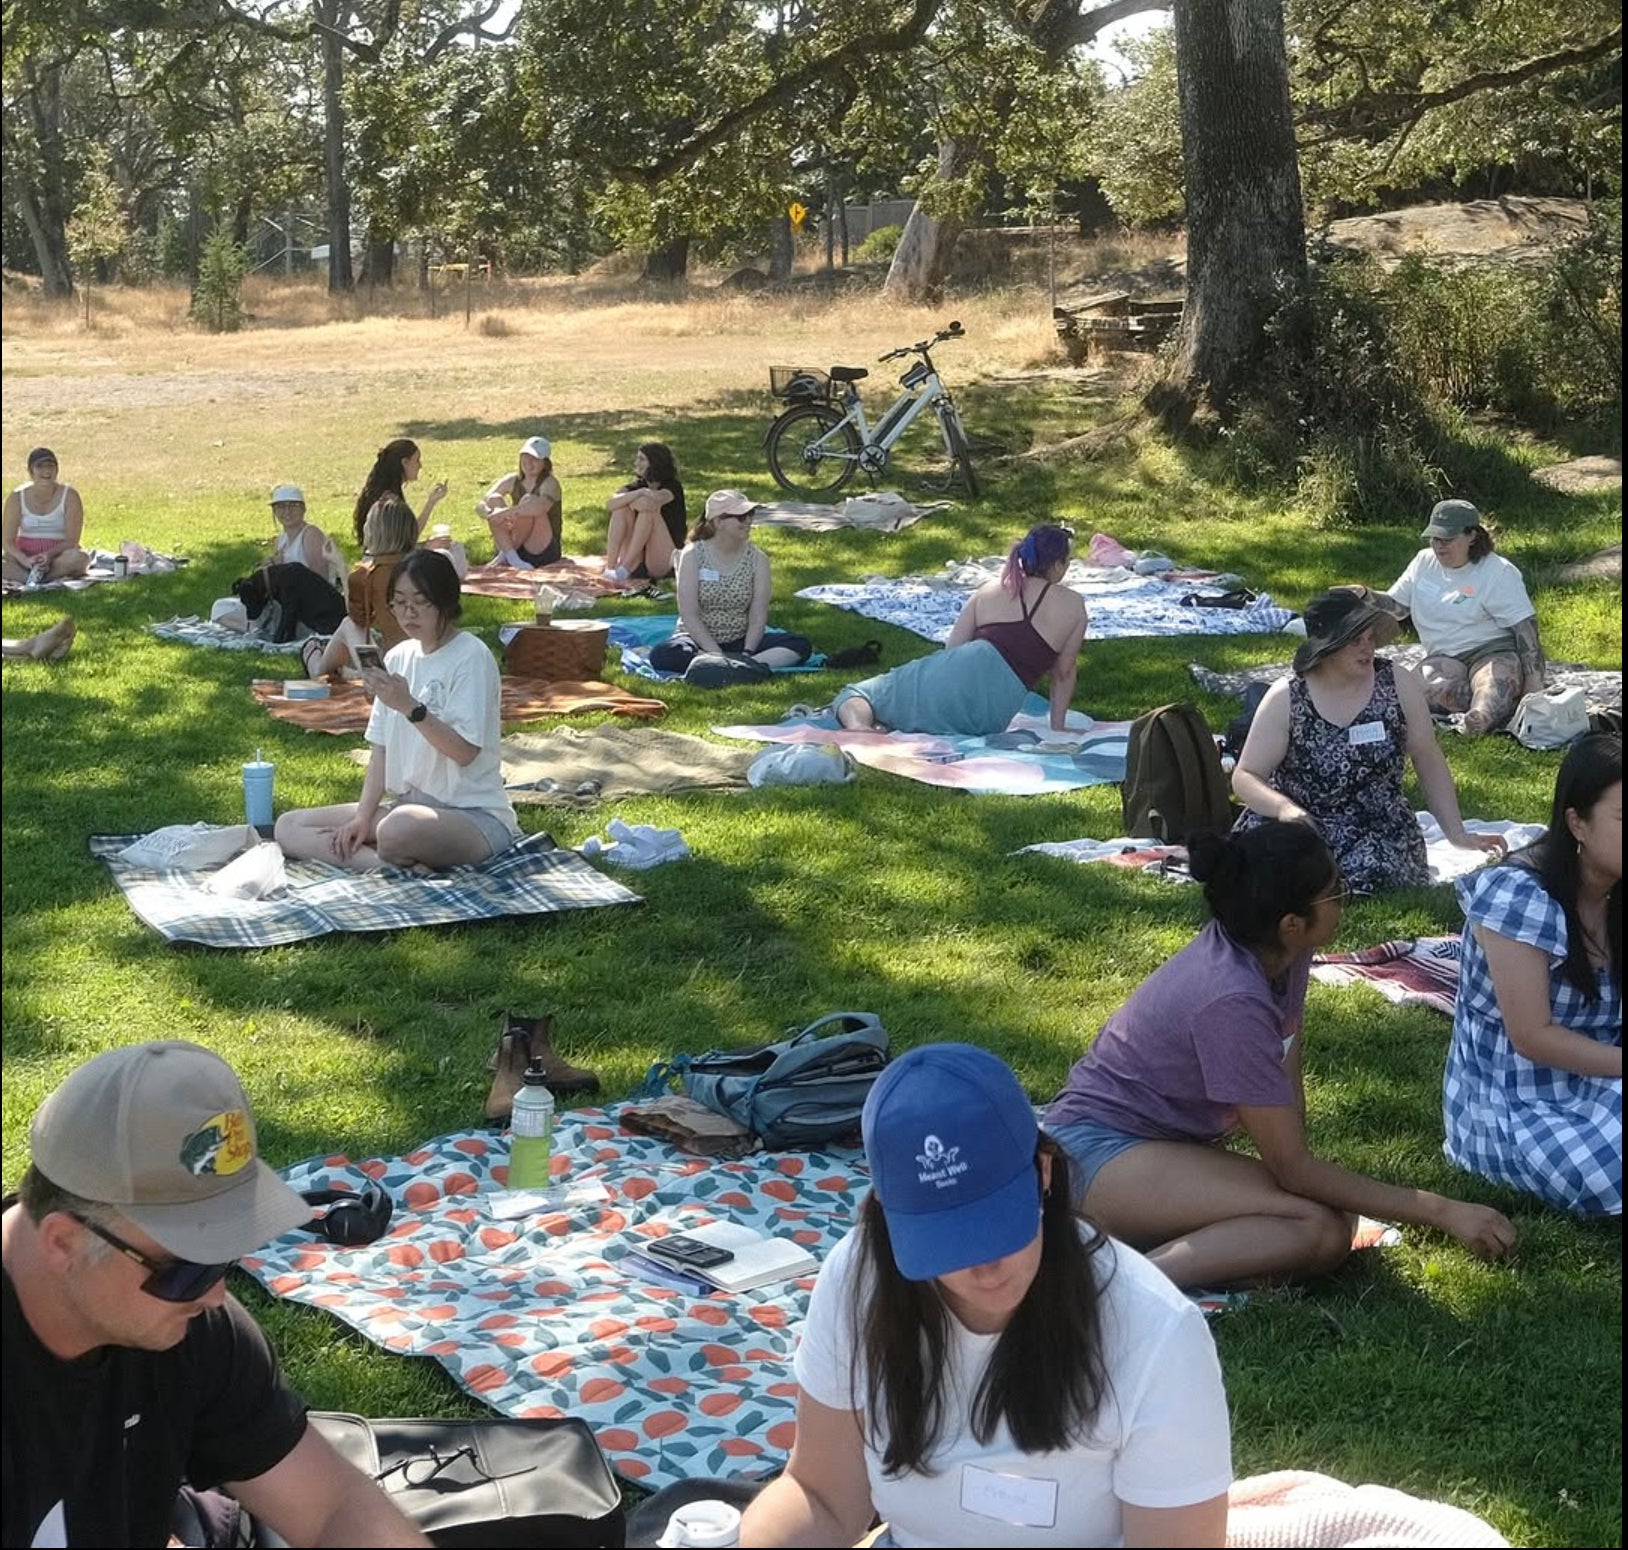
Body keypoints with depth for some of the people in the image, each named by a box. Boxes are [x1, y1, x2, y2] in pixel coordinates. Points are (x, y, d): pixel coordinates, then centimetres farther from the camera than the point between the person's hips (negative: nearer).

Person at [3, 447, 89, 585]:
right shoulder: (17, 498, -2)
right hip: (25, 555, 1)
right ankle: (55, 578, -36)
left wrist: (50, 554, -26)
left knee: (80, 558, -35)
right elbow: (7, 540, -4)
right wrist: (25, 560, -24)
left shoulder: (69, 496, -5)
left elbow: (72, 540, -8)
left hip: (57, 555, -1)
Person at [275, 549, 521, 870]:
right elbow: (382, 750, 11)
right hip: (408, 805, 9)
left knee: (400, 828, -42)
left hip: (474, 816, -9)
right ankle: (397, 865, -19)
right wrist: (363, 816, -1)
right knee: (289, 827, -4)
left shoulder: (471, 657, -10)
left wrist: (410, 706, -25)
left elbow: (465, 751, -18)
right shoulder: (397, 658, 11)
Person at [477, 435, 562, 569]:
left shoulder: (550, 483, -10)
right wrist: (488, 512, -27)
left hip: (543, 552, -5)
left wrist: (506, 512, -35)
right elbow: (480, 505, -4)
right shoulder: (512, 481, 5)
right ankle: (511, 557, -27)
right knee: (494, 499, -11)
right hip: (518, 547, 5)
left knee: (529, 500, -25)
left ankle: (505, 555, -21)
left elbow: (541, 507, -35)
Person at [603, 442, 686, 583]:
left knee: (648, 507, -24)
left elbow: (649, 502, -27)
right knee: (621, 508, -13)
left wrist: (626, 500, -12)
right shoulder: (637, 486, 10)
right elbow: (610, 504, -12)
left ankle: (625, 568, -30)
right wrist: (638, 493, -26)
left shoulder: (672, 487, -3)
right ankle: (609, 568, -27)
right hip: (637, 564, 5)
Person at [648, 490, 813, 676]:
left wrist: (746, 654, -22)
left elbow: (758, 617, -6)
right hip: (699, 639, -2)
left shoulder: (757, 559, -1)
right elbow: (689, 615, -13)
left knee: (801, 645, -20)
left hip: (741, 642, 2)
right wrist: (716, 654, -23)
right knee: (661, 655, -35)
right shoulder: (693, 555, -8)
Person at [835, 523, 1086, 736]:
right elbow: (1064, 673, 18)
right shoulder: (1072, 606, 13)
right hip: (990, 713, 0)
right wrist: (1057, 728, 29)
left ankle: (859, 727, -26)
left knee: (855, 694, 13)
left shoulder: (988, 591, 18)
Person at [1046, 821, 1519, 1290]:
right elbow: (1293, 1168, -22)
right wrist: (1441, 1211, -19)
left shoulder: (1283, 951, -5)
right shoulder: (1233, 1001, -28)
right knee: (1323, 1228, -25)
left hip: (1169, 1140, 9)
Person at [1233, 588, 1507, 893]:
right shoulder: (1285, 699, -9)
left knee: (1371, 876, -31)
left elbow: (1429, 762, 4)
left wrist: (1457, 834, 1)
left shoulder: (1399, 684, -6)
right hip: (1298, 821, 0)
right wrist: (1283, 807, -28)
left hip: (1377, 829, 1)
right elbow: (1244, 777, -8)